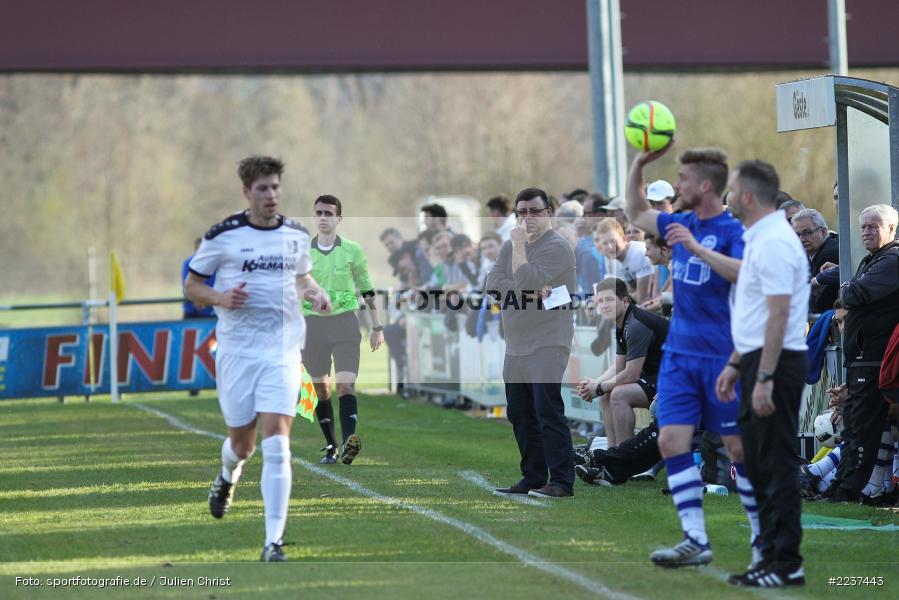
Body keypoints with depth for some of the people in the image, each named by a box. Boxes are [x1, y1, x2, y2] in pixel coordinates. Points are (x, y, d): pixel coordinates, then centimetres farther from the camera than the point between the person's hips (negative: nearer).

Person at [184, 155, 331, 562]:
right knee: (241, 444, 9)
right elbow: (191, 286, 3)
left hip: (283, 350, 1)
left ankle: (274, 541, -13)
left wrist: (315, 293, 3)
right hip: (237, 349, -1)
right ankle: (228, 475, 49)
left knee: (276, 444, -13)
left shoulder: (297, 235, 7)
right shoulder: (224, 235, -4)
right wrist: (221, 298, -16)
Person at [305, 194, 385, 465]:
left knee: (346, 384, -16)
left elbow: (367, 290, 10)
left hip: (345, 322, -2)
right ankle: (330, 446, 17)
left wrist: (377, 327, 9)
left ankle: (347, 444, -29)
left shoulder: (352, 250, 2)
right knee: (321, 389, 6)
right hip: (312, 323, 2)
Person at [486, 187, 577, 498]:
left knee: (548, 413, -13)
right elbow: (493, 285, 2)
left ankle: (561, 481, -11)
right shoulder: (512, 247, 16)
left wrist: (518, 245, -8)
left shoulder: (556, 247, -9)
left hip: (546, 347, -9)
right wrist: (531, 291, -12)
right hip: (515, 349, 9)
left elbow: (524, 280, -21)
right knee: (520, 415, 11)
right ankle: (533, 478, 19)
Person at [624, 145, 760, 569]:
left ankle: (762, 538, 12)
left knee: (738, 448, 0)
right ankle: (695, 542, -1)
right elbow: (636, 214, 26)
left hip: (723, 358, -7)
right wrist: (640, 163, 14)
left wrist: (697, 248, -31)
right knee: (672, 442, -3)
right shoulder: (683, 223, 10)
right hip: (679, 355, 7)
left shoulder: (734, 230, -11)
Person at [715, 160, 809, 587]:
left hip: (775, 363, -10)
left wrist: (764, 379, -24)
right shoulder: (760, 239, 15)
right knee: (757, 464, 12)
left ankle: (785, 564, -3)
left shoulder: (773, 243, -18)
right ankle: (771, 552, 16)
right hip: (757, 360, 10)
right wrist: (735, 364, 23)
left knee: (776, 464, -6)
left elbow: (779, 315, -23)